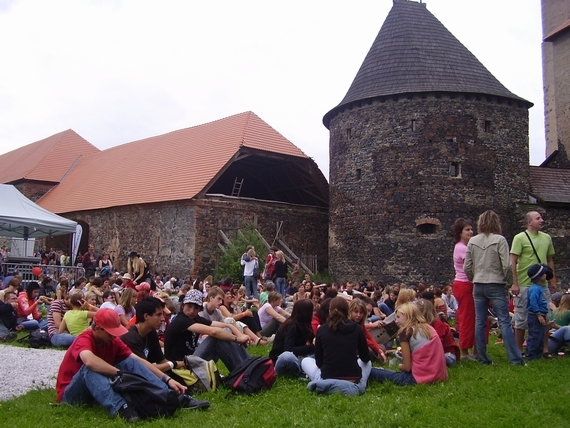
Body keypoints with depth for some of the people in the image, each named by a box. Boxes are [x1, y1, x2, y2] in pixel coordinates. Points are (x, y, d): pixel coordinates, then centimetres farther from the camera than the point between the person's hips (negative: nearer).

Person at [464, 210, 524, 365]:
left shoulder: (472, 241, 3)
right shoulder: (499, 240, -8)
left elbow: (467, 267, 4)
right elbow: (507, 265, -12)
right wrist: (509, 282, 3)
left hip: (478, 286, 4)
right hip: (496, 285, -4)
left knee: (480, 322, 8)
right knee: (504, 322, -1)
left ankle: (482, 358, 12)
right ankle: (515, 358, -1)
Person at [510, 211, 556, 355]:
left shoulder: (546, 238, 10)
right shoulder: (520, 238, -8)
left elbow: (550, 260, 18)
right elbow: (513, 262, -11)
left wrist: (553, 279, 13)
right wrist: (515, 283, -16)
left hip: (543, 285, 6)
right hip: (524, 285, -5)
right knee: (521, 318, 3)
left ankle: (545, 348, 23)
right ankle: (519, 350, 14)